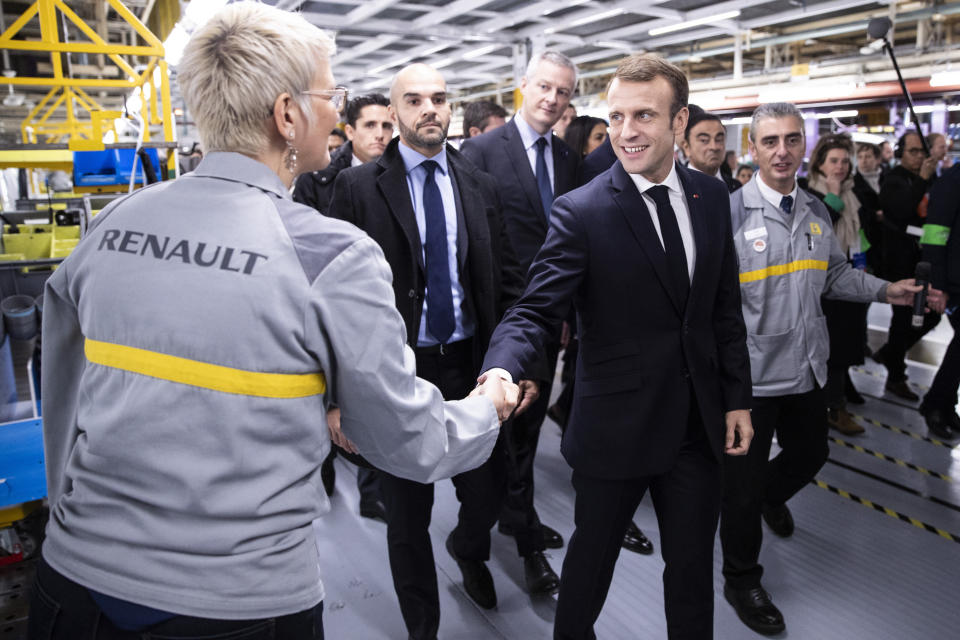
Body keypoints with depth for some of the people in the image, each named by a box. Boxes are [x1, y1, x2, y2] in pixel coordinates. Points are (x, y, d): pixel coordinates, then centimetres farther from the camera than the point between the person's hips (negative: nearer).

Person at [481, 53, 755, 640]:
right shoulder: (581, 211, -14)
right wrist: (502, 371, -40)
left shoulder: (711, 196, 2)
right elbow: (537, 312, -20)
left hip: (698, 424, 4)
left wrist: (737, 397, 8)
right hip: (616, 429, -4)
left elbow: (725, 307, 8)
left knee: (693, 568, 19)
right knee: (591, 561, 17)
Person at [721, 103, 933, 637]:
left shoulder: (815, 212, 6)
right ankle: (741, 580, 29)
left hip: (808, 367, 7)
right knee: (744, 481, 7)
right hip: (751, 373, -7)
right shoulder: (731, 212, -16)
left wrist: (886, 290, 7)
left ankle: (771, 497, 61)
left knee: (810, 454, 27)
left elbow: (835, 274, 19)